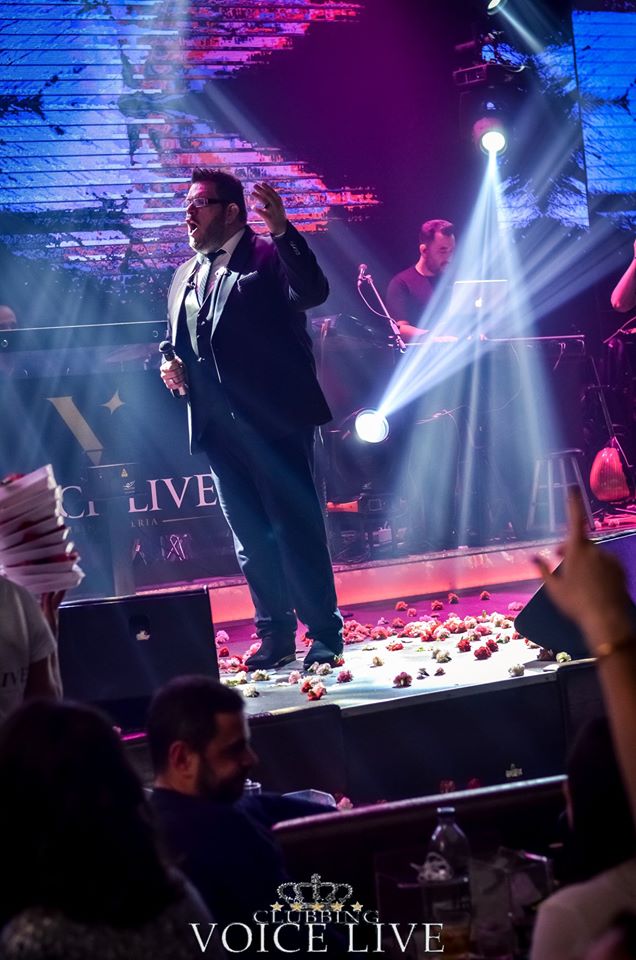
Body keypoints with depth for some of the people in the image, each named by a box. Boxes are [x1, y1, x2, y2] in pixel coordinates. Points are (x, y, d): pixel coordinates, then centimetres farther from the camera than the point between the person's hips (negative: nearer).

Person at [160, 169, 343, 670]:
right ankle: (276, 635, 19)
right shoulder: (185, 277, 17)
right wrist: (173, 369, 3)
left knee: (298, 530, -4)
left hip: (275, 420, -6)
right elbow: (179, 346, 26)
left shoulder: (271, 257, -3)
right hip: (219, 428, 7)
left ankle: (326, 635, 4)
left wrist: (282, 231, -32)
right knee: (251, 539, 10)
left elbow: (314, 293, -22)